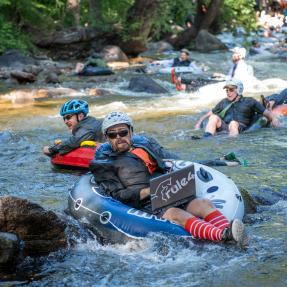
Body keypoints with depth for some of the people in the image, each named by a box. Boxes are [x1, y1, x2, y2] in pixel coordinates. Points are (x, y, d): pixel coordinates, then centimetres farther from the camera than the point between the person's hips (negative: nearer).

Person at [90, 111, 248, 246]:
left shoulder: (146, 144, 24)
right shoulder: (104, 163, 9)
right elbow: (118, 195, -2)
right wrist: (149, 191, -16)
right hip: (146, 207, -6)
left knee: (204, 203, -22)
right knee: (174, 213, -35)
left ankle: (227, 231, -50)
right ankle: (222, 236, -59)